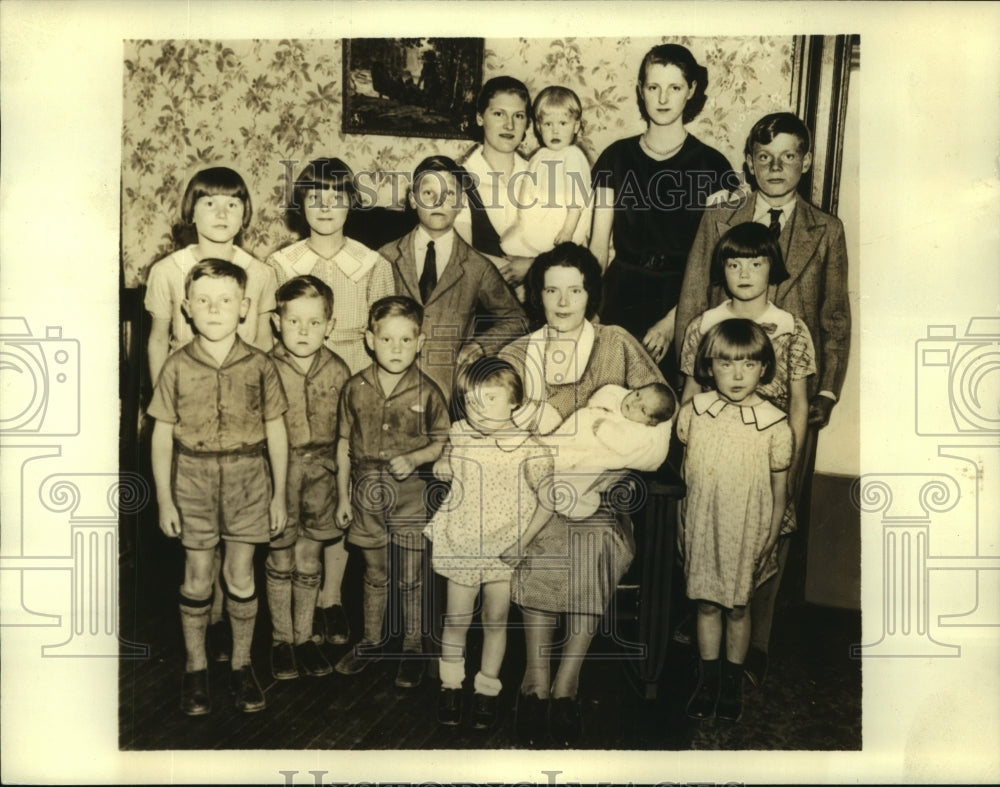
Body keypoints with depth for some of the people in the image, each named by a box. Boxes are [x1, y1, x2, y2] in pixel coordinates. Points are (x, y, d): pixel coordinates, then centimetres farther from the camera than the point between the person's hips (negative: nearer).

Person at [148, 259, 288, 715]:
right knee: (197, 578, 9)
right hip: (193, 479, 0)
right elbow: (162, 436, -1)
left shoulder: (259, 366, -5)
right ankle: (195, 668, 26)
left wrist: (279, 493, 2)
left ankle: (241, 665, 25)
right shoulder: (177, 368, -5)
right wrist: (164, 499, -2)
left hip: (247, 478, 0)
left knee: (241, 577, 8)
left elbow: (276, 432, 1)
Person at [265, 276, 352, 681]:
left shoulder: (338, 371, -3)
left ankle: (304, 636, 25)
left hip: (320, 472, 2)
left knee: (308, 560, 11)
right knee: (279, 558, 8)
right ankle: (280, 639, 24)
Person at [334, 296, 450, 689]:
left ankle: (413, 647, 25)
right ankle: (370, 640, 33)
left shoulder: (427, 392, -8)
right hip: (367, 488, 2)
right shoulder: (355, 388, -3)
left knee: (411, 578, 8)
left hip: (410, 490, -2)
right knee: (374, 573, 16)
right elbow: (344, 444, 4)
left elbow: (440, 442, 0)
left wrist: (413, 458, -19)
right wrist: (342, 495, 5)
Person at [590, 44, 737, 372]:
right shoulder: (617, 157, 7)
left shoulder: (711, 165, -1)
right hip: (622, 298, 2)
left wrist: (673, 320, -18)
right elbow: (599, 243, 4)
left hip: (682, 300, -2)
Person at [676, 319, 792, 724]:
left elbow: (779, 489, -3)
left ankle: (733, 679, 32)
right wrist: (681, 525, 7)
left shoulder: (774, 424, -12)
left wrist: (769, 542, 0)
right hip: (702, 527, 1)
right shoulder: (692, 412, -7)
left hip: (746, 534, -1)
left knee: (737, 607, 13)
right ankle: (708, 678, 31)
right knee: (706, 603, 13)